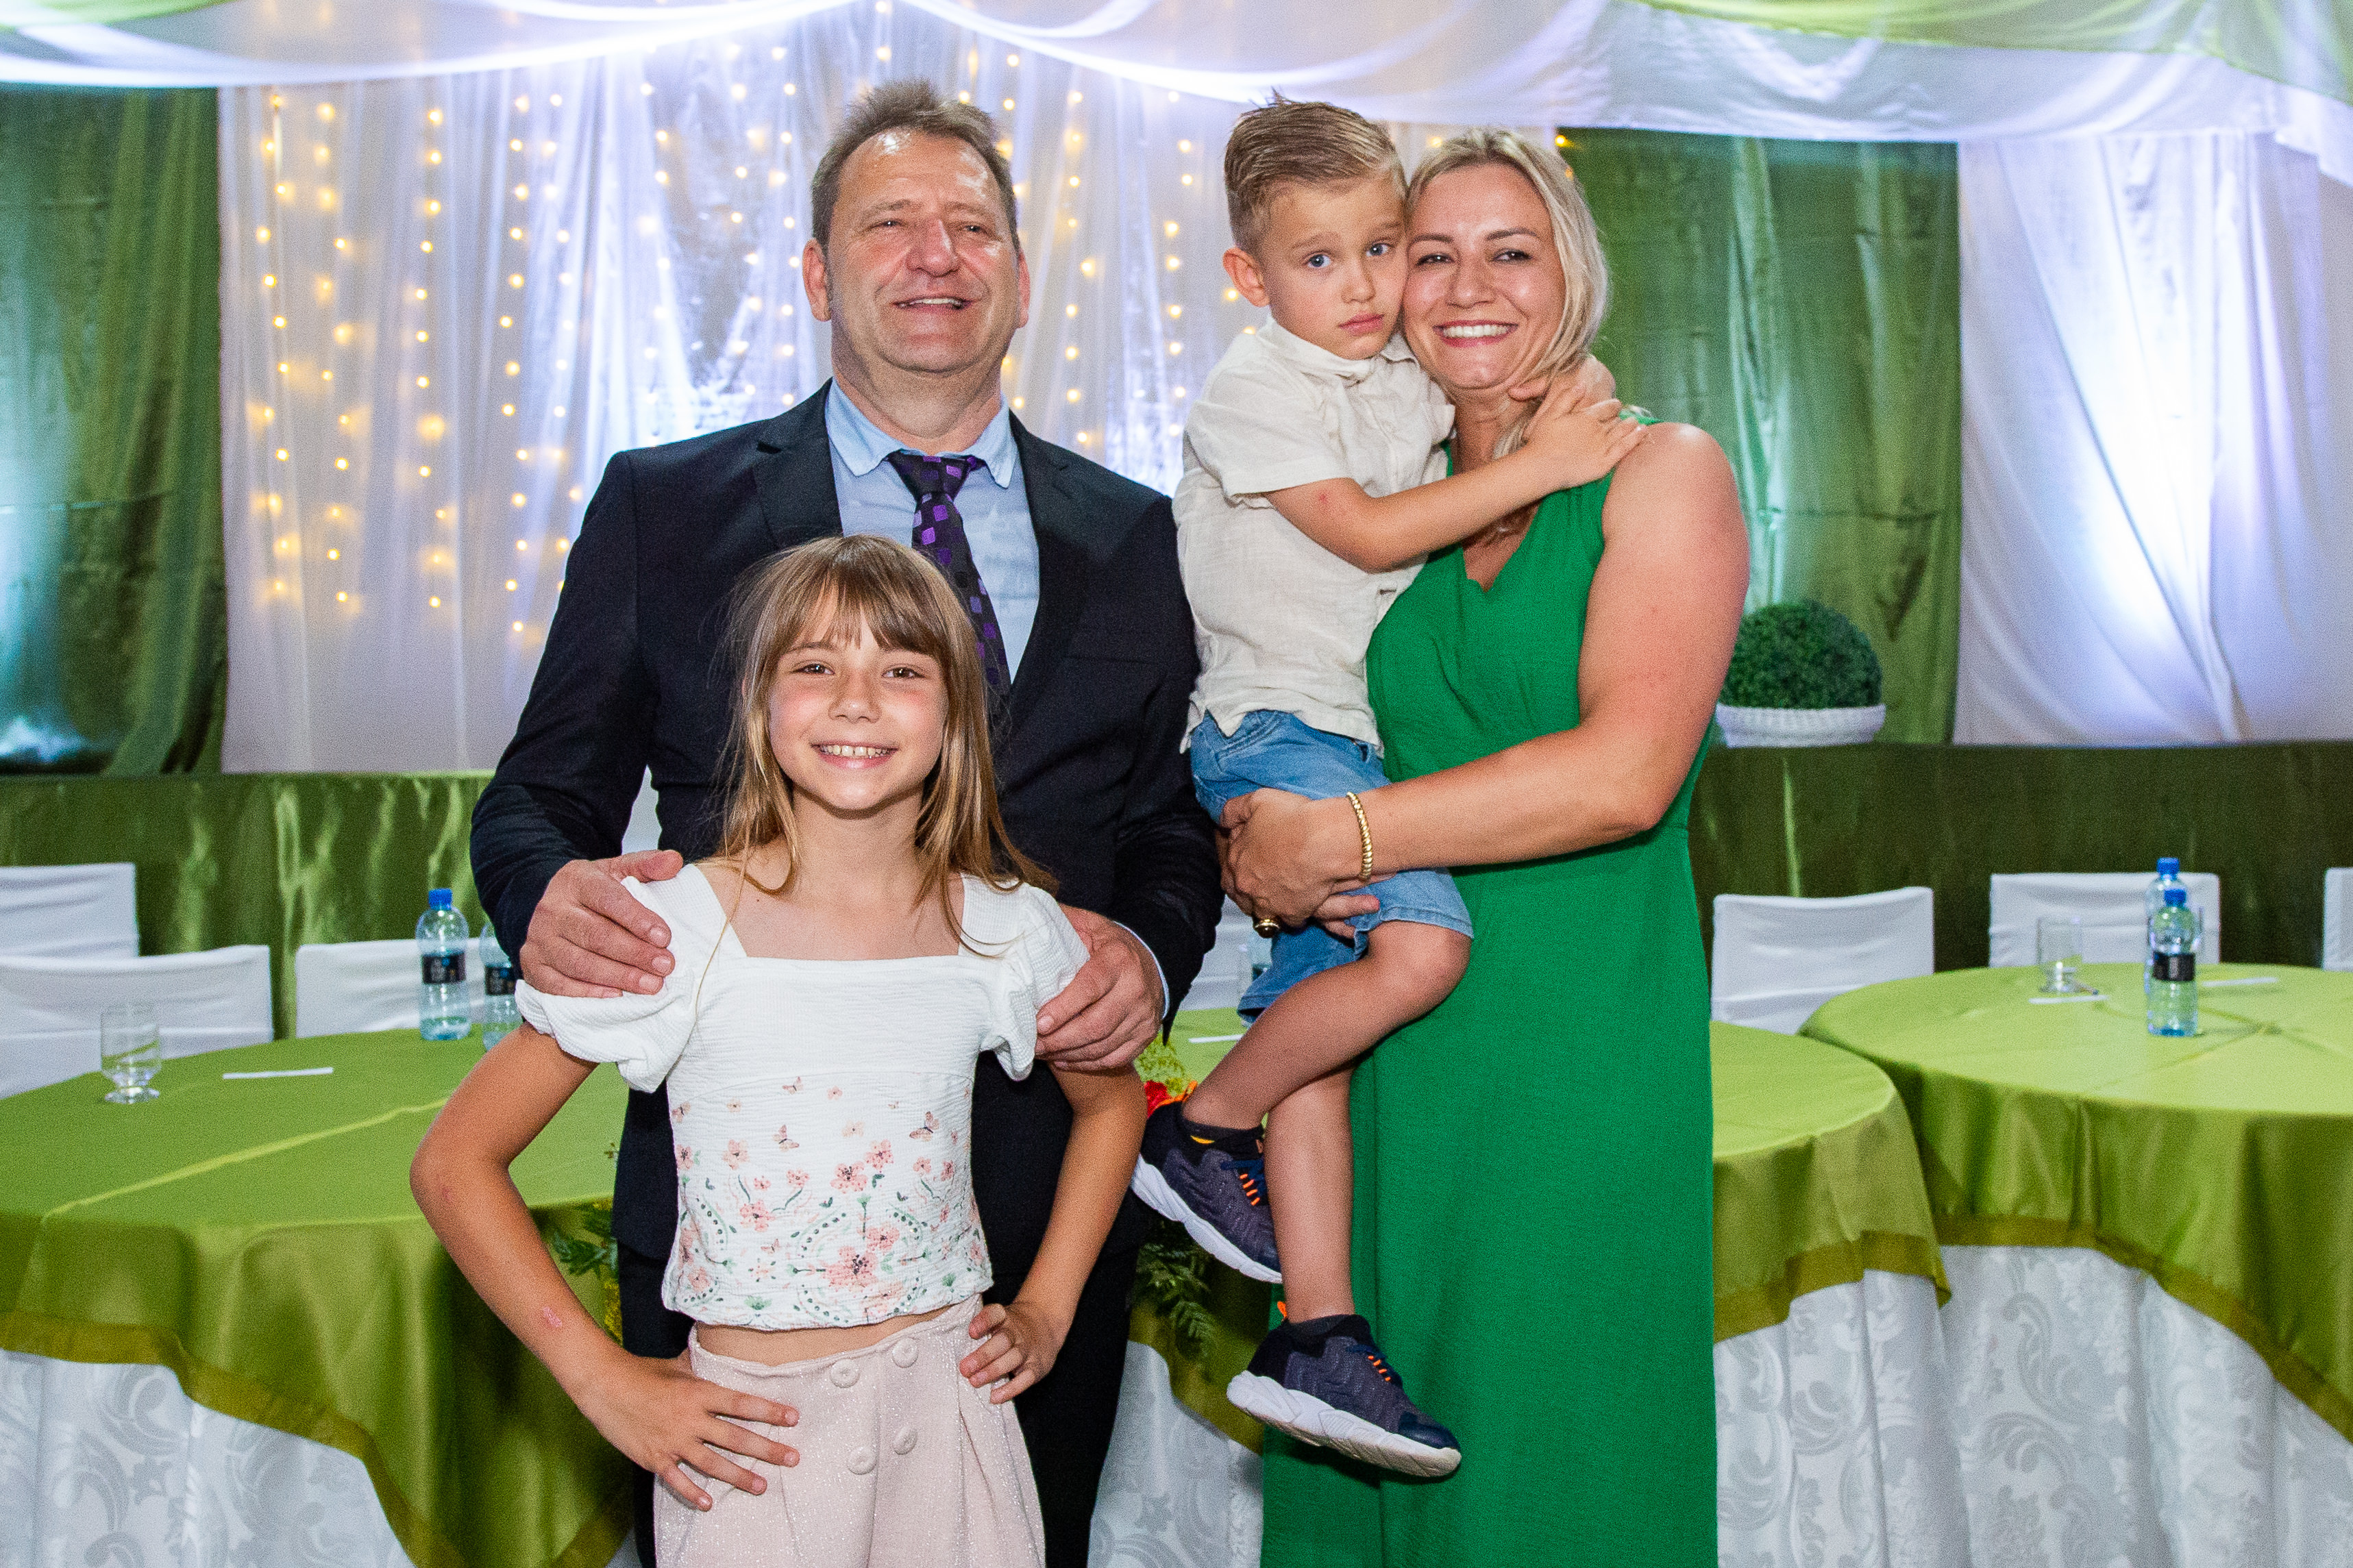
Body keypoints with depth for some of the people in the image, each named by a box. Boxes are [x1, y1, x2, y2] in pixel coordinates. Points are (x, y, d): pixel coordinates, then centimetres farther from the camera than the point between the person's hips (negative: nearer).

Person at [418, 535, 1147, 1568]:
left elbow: (1111, 1102, 16)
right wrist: (602, 1382, -11)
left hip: (951, 1403, 3)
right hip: (752, 1439, -2)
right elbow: (454, 1161, -8)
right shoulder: (676, 931, -13)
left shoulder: (1009, 930, -4)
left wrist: (1046, 1312, 8)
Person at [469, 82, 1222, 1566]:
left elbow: (1176, 829, 9)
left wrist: (1148, 952, -13)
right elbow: (544, 793, 3)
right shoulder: (664, 507, 2)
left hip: (1045, 1210, 2)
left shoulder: (1135, 539, 6)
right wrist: (554, 894, -20)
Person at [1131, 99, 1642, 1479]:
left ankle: (1317, 1337, 8)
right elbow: (1368, 534, -17)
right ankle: (1201, 1133, -5)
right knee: (1423, 943, -25)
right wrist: (1536, 468, -15)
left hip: (1356, 740, 8)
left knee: (1318, 1018, 5)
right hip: (1272, 728, -8)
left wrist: (1568, 415, 13)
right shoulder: (1255, 389, -9)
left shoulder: (1412, 385, 14)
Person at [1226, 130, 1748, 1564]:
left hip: (1582, 1055, -4)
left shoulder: (1663, 471, -2)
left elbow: (1623, 773, -15)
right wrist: (1257, 861, -8)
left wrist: (1329, 840, -13)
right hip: (1396, 1058, 4)